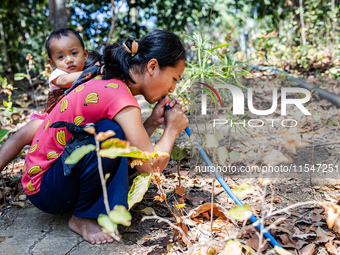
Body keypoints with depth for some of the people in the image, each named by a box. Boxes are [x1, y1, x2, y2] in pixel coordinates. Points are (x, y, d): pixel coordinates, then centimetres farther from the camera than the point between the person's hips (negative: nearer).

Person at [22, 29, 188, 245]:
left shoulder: (106, 84, 2)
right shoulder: (120, 98, -26)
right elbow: (152, 168, -23)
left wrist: (153, 123, -7)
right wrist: (172, 129, -9)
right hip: (46, 190, -9)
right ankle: (83, 218, -12)